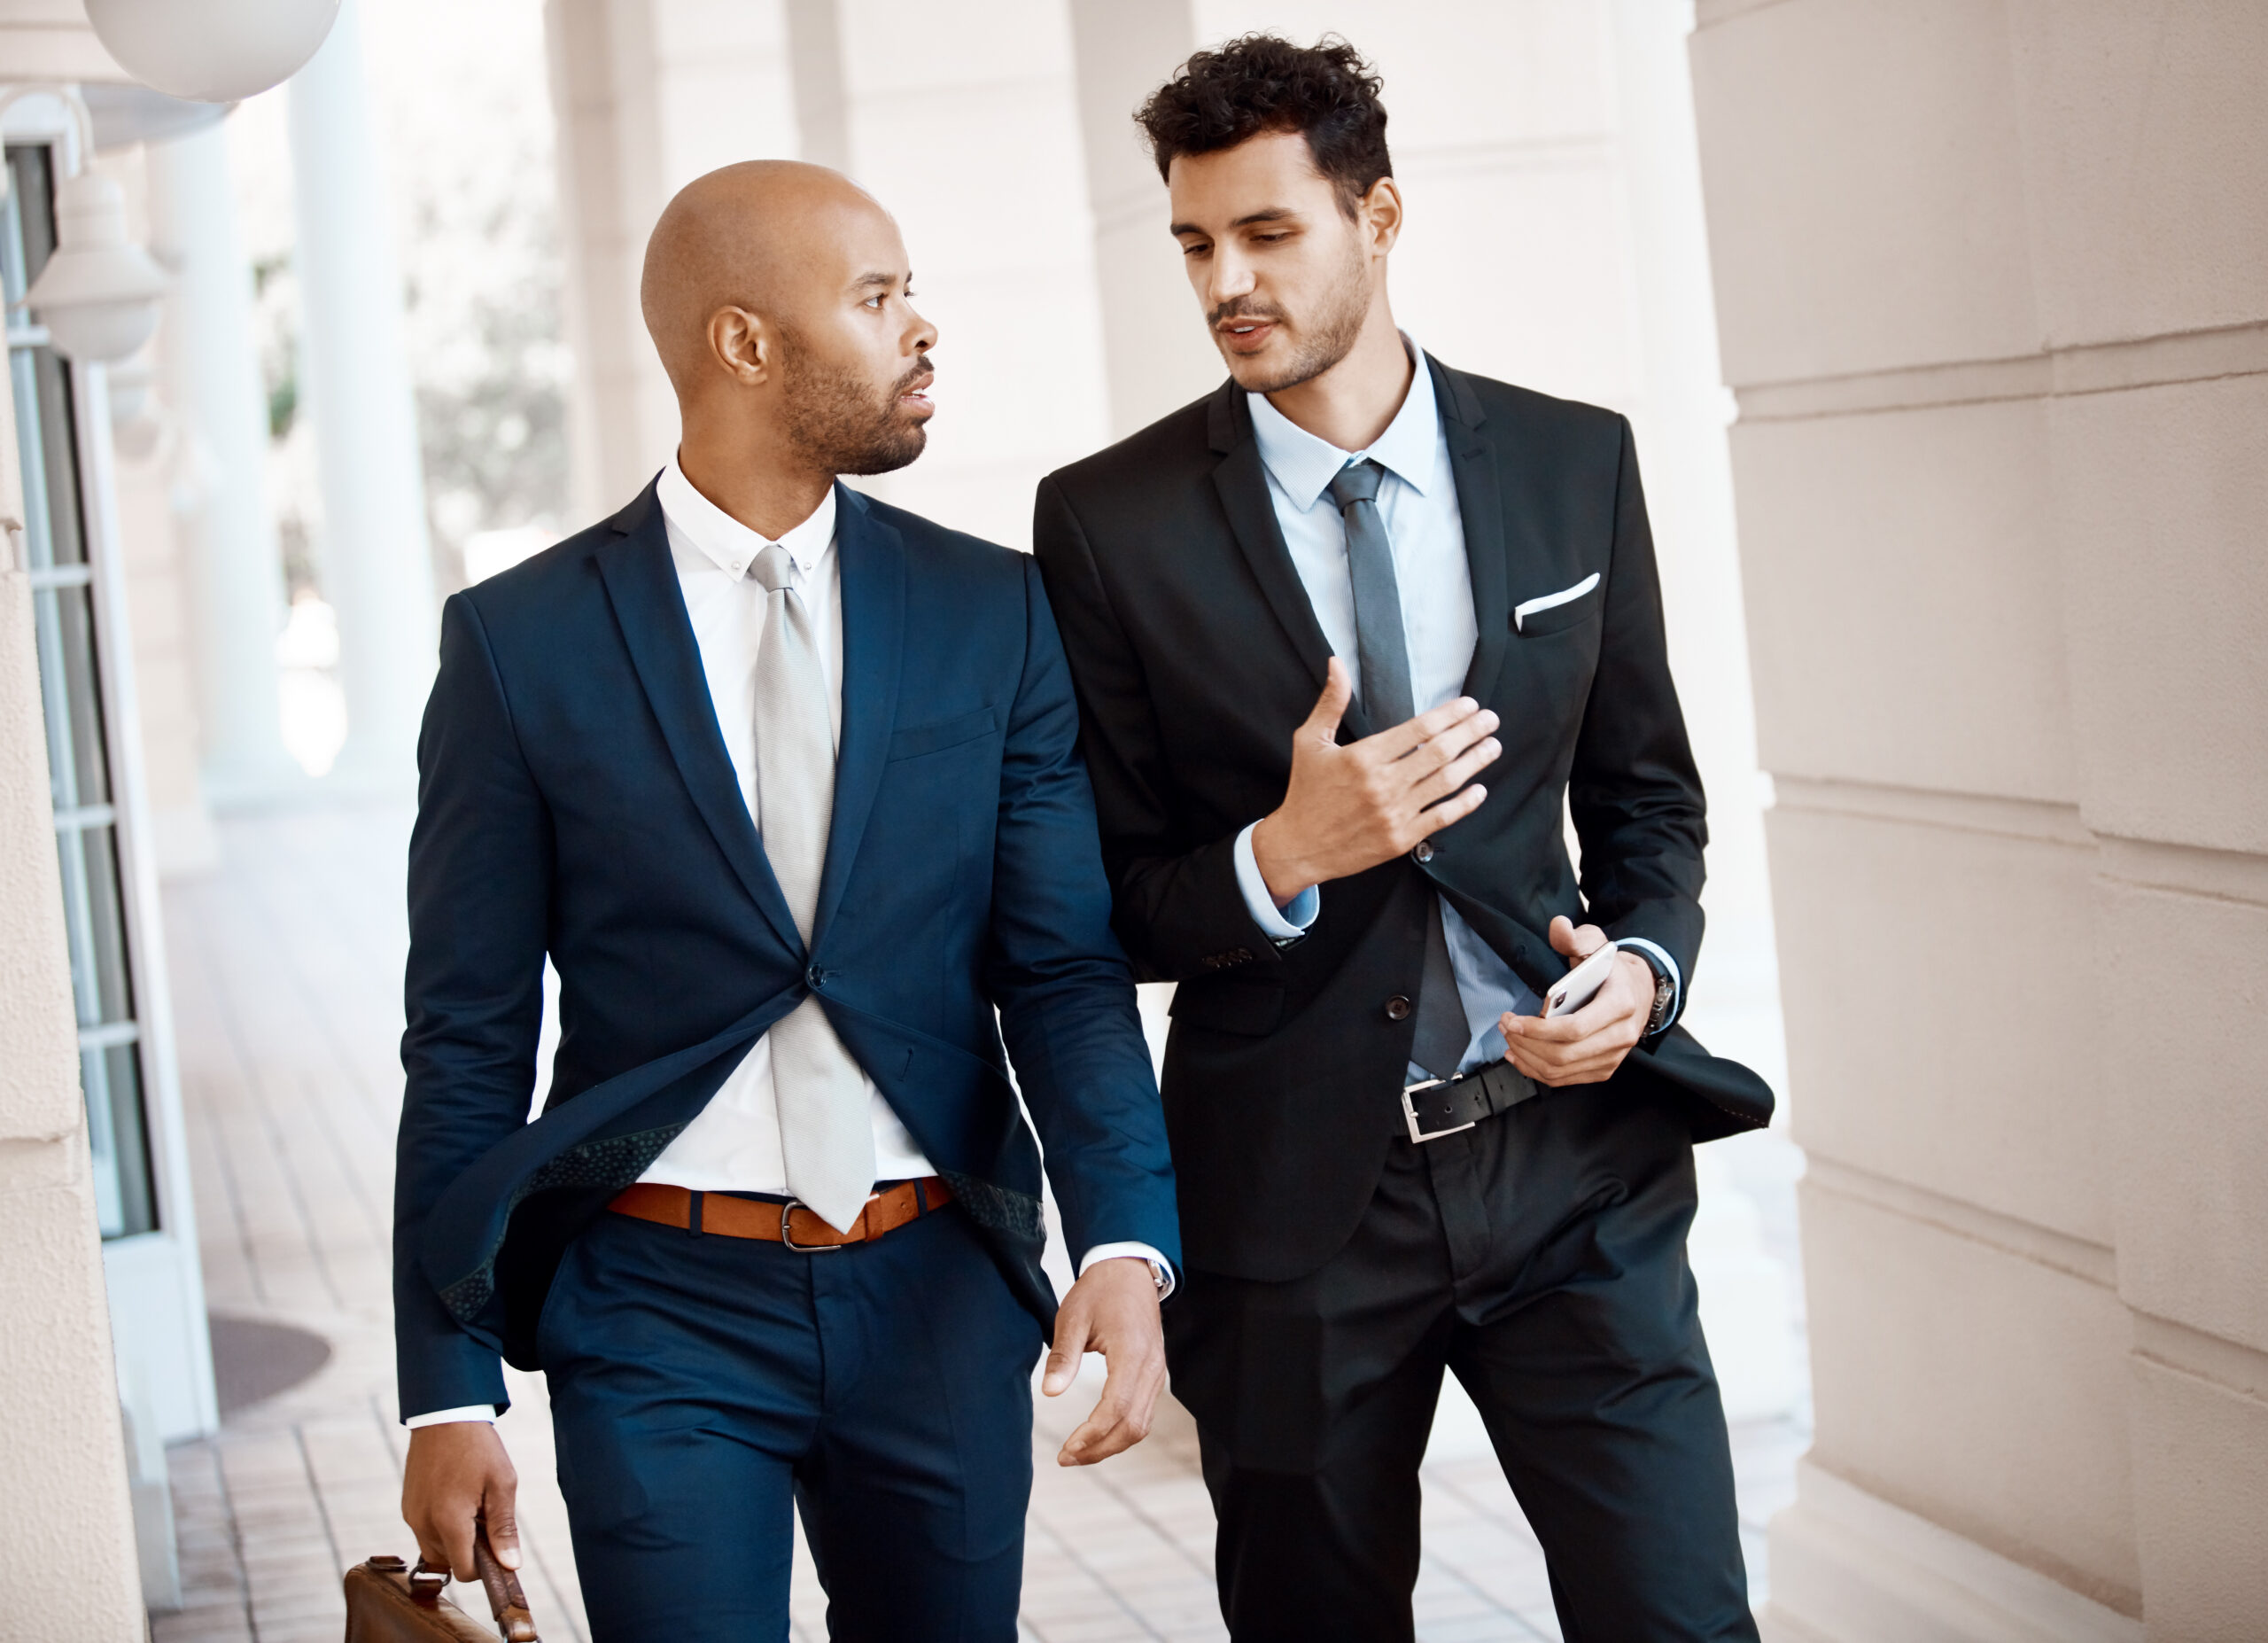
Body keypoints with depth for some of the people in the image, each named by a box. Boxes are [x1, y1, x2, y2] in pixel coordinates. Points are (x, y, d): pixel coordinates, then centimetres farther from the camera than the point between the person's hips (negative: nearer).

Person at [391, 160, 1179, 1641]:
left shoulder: (992, 615, 3)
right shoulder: (520, 643, -3)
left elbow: (1063, 965, -1)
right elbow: (469, 1043, -1)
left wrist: (1126, 1245, -18)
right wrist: (451, 1393, -3)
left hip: (938, 1295, 3)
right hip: (661, 1310, -2)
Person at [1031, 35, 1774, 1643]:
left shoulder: (1575, 464, 4)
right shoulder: (1110, 522, -4)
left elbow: (1648, 795, 13)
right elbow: (1099, 908, -1)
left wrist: (1644, 963, -7)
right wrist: (1281, 861, -20)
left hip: (1572, 1157, 1)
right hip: (1293, 1193, -1)